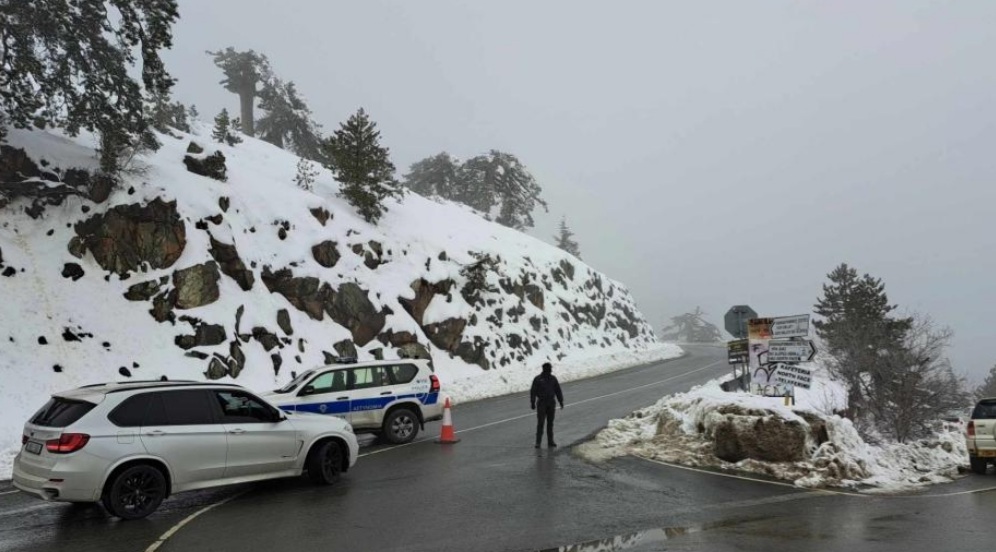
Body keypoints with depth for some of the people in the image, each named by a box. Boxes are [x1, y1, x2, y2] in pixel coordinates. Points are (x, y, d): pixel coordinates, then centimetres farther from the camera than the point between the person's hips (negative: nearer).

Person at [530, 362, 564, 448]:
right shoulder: (537, 379, -6)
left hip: (551, 403, 4)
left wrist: (561, 402, 9)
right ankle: (538, 442, -2)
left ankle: (550, 441, 16)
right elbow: (533, 392, -7)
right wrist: (532, 403, -12)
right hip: (541, 403, -4)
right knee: (540, 423, -7)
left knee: (550, 423, 9)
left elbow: (558, 391, 11)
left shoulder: (553, 378, 6)